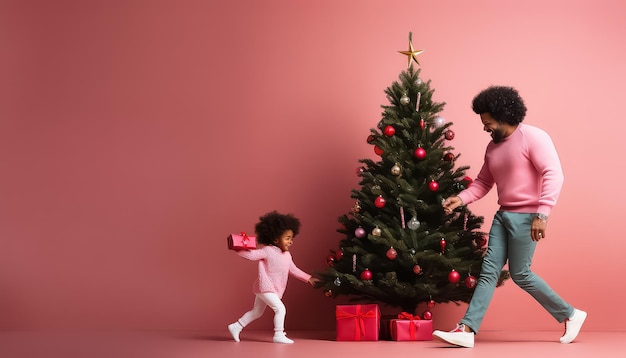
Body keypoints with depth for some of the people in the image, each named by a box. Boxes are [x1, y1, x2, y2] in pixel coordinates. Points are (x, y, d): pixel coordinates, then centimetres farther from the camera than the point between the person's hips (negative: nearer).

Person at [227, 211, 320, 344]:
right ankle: (279, 335, -9)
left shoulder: (287, 255, 8)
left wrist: (308, 278, 13)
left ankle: (236, 327, 28)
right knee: (280, 308, -16)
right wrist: (239, 250, -34)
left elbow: (293, 270, 15)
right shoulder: (267, 251, -16)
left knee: (256, 312, 18)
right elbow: (251, 255, -19)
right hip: (265, 287, -9)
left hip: (273, 289, 9)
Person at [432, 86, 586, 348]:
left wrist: (542, 213, -27)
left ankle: (570, 315, 17)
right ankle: (466, 330, -2)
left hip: (526, 216, -8)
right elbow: (483, 182, 17)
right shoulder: (493, 146, 13)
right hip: (503, 215, 8)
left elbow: (553, 174, -20)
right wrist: (461, 199, -1)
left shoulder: (532, 137, -12)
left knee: (520, 274, -1)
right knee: (489, 271, 1)